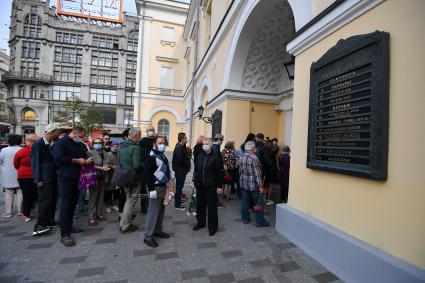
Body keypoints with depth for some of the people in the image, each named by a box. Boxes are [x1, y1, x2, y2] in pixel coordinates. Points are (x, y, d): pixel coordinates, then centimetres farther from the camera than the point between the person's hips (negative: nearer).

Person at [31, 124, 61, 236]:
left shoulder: (53, 144, 10)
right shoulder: (38, 144, -9)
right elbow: (35, 162, -11)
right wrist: (38, 179, -14)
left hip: (53, 177, 7)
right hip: (44, 178, -7)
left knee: (53, 199, 11)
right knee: (46, 199, -9)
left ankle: (49, 221, 23)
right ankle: (39, 226, -1)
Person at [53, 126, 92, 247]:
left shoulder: (80, 145, 12)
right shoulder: (61, 142, -8)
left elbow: (84, 156, 17)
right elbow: (58, 158, -20)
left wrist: (86, 161, -7)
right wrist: (77, 161, -15)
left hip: (77, 178, 7)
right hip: (65, 178, -7)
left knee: (73, 203, 13)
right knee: (66, 204, -5)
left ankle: (69, 225, 28)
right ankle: (64, 234, 1)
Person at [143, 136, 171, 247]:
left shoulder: (162, 155, 14)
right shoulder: (151, 157, -16)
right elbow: (147, 174, -21)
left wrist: (167, 181, 16)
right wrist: (151, 189, -23)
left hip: (163, 187, 9)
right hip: (156, 188, -9)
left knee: (161, 210, 16)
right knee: (153, 212, -2)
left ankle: (158, 230, 30)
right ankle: (148, 236, 10)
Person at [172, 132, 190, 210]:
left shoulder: (181, 146, 12)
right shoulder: (178, 148, -19)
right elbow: (180, 159, -26)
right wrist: (188, 163, -14)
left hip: (181, 170, 10)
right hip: (179, 170, -10)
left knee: (179, 186, 19)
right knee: (179, 187, -1)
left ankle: (178, 202, 33)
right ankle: (177, 204, 11)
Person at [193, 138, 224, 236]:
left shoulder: (216, 157, -9)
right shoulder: (200, 156, 7)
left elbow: (220, 173, -9)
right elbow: (196, 169, 13)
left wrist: (219, 186, -9)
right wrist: (195, 182, 11)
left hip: (211, 186, -5)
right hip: (200, 185, 5)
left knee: (212, 206, 5)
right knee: (200, 204, 16)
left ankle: (213, 227, 21)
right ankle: (200, 222, 36)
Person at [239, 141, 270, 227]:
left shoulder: (242, 157, 4)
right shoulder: (254, 157, -16)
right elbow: (257, 173, -17)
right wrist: (260, 186, -13)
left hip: (243, 183, 6)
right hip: (253, 184, -6)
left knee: (245, 201, 12)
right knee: (258, 202, 6)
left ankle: (245, 219, 23)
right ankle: (260, 221, 14)